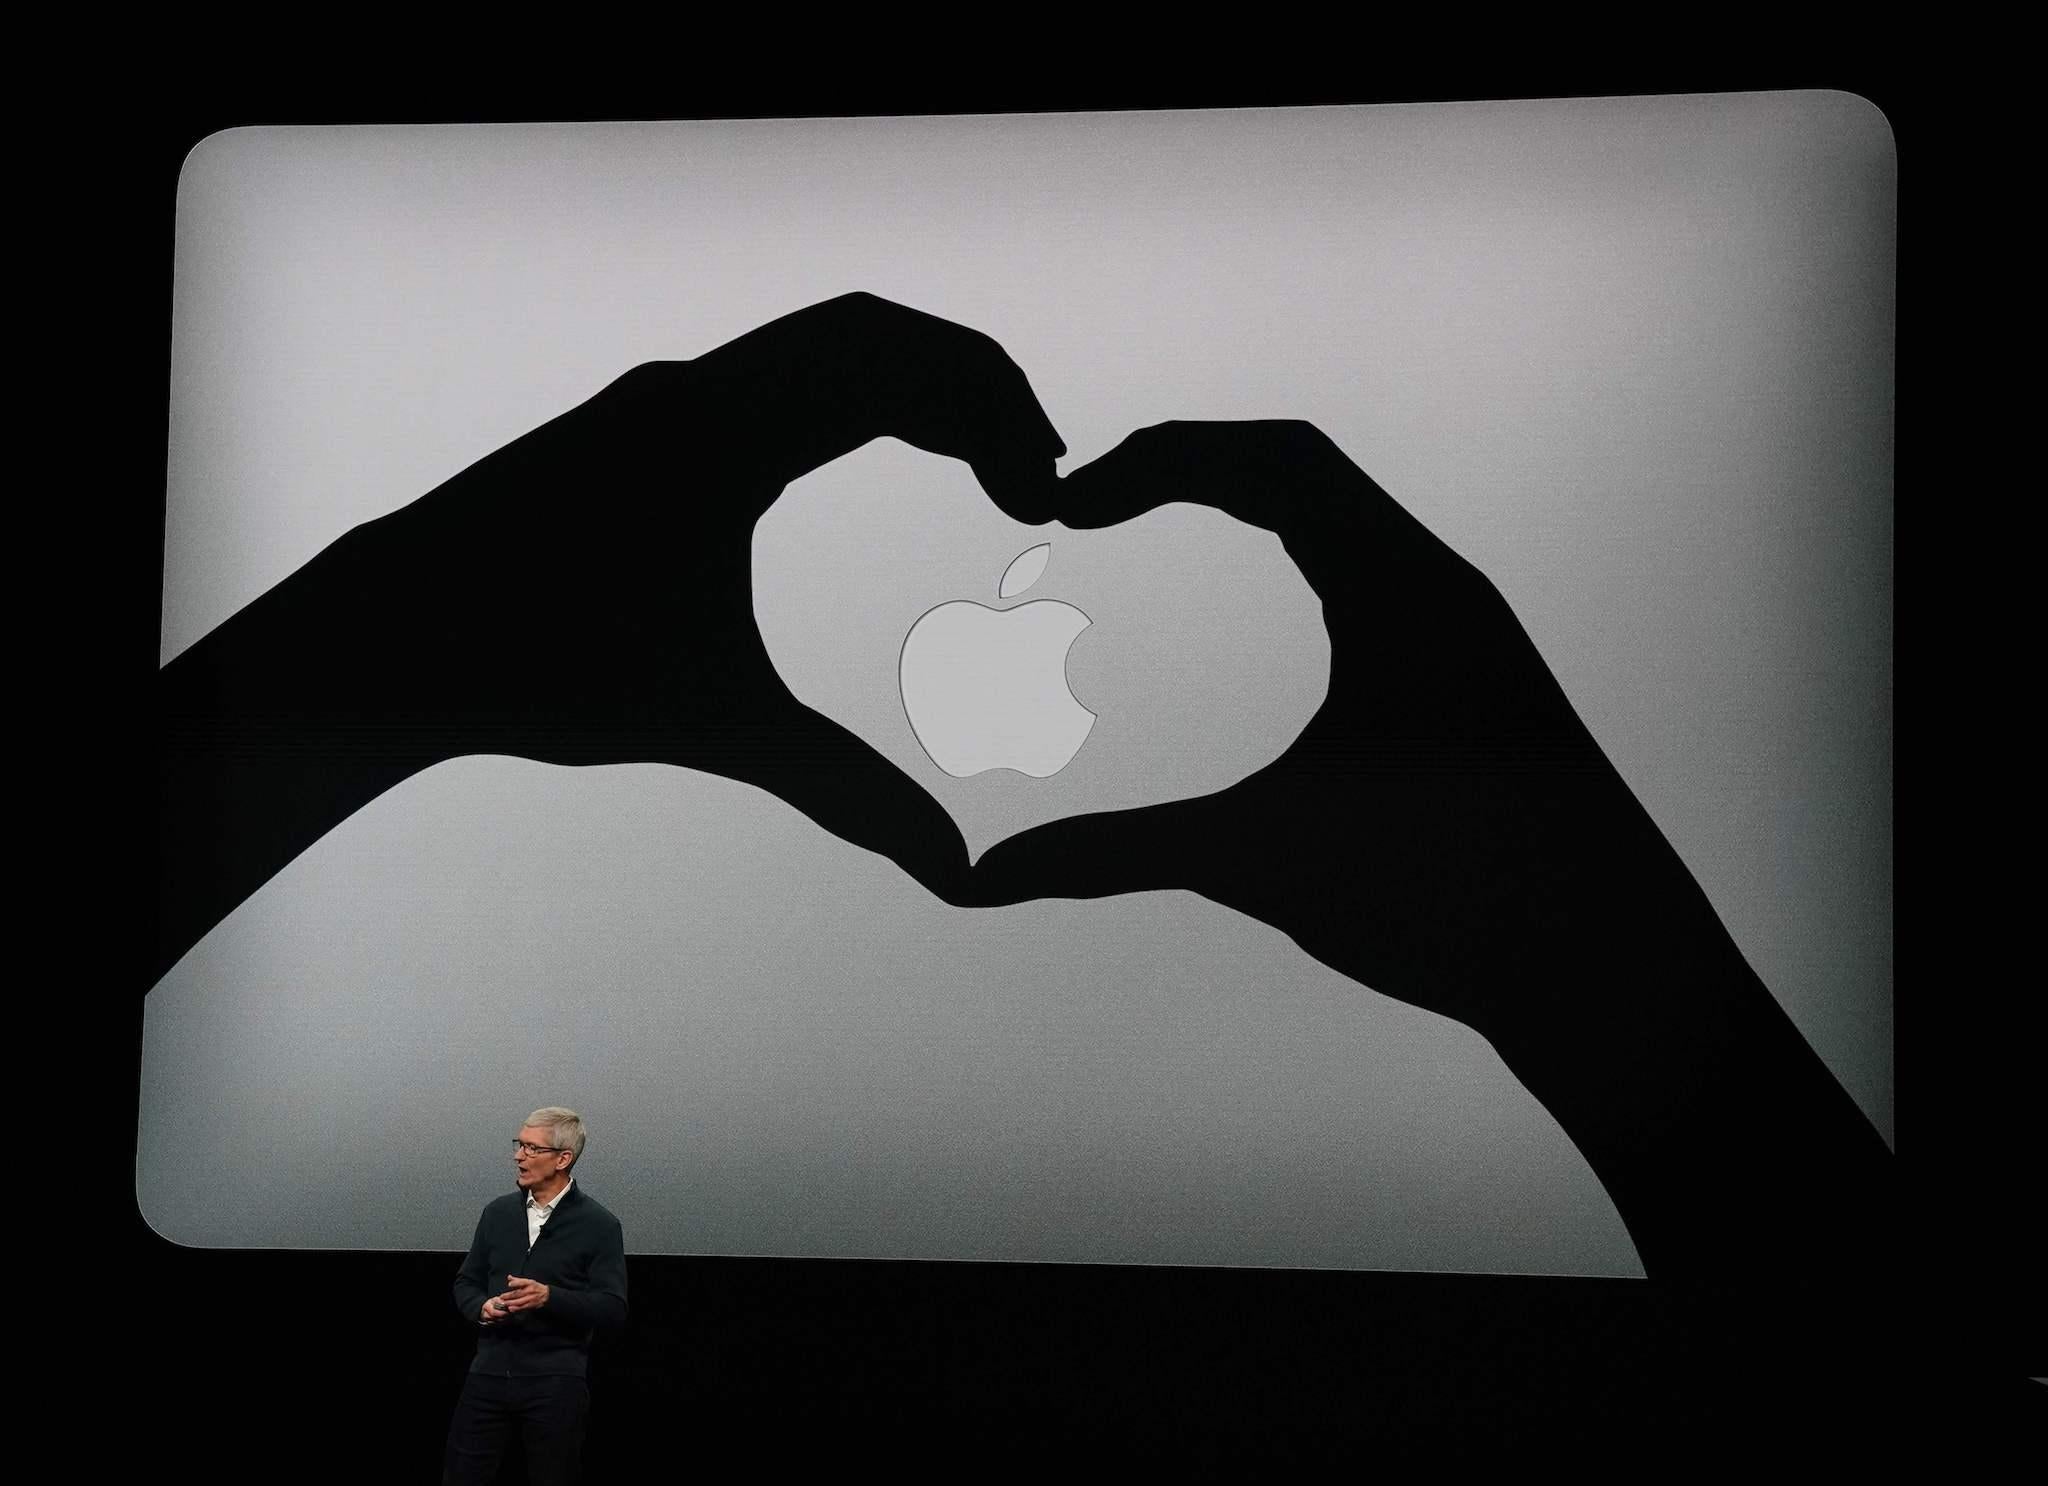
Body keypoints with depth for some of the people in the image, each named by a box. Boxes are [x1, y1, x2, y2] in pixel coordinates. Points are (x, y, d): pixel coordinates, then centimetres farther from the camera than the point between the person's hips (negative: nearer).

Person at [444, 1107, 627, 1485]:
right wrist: (482, 1308, -6)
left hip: (556, 1383, -4)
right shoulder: (498, 1212, 11)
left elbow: (613, 1310, -9)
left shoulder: (599, 1225, -4)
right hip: (490, 1372, 4)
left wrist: (549, 1297, -22)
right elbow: (466, 1284, 17)